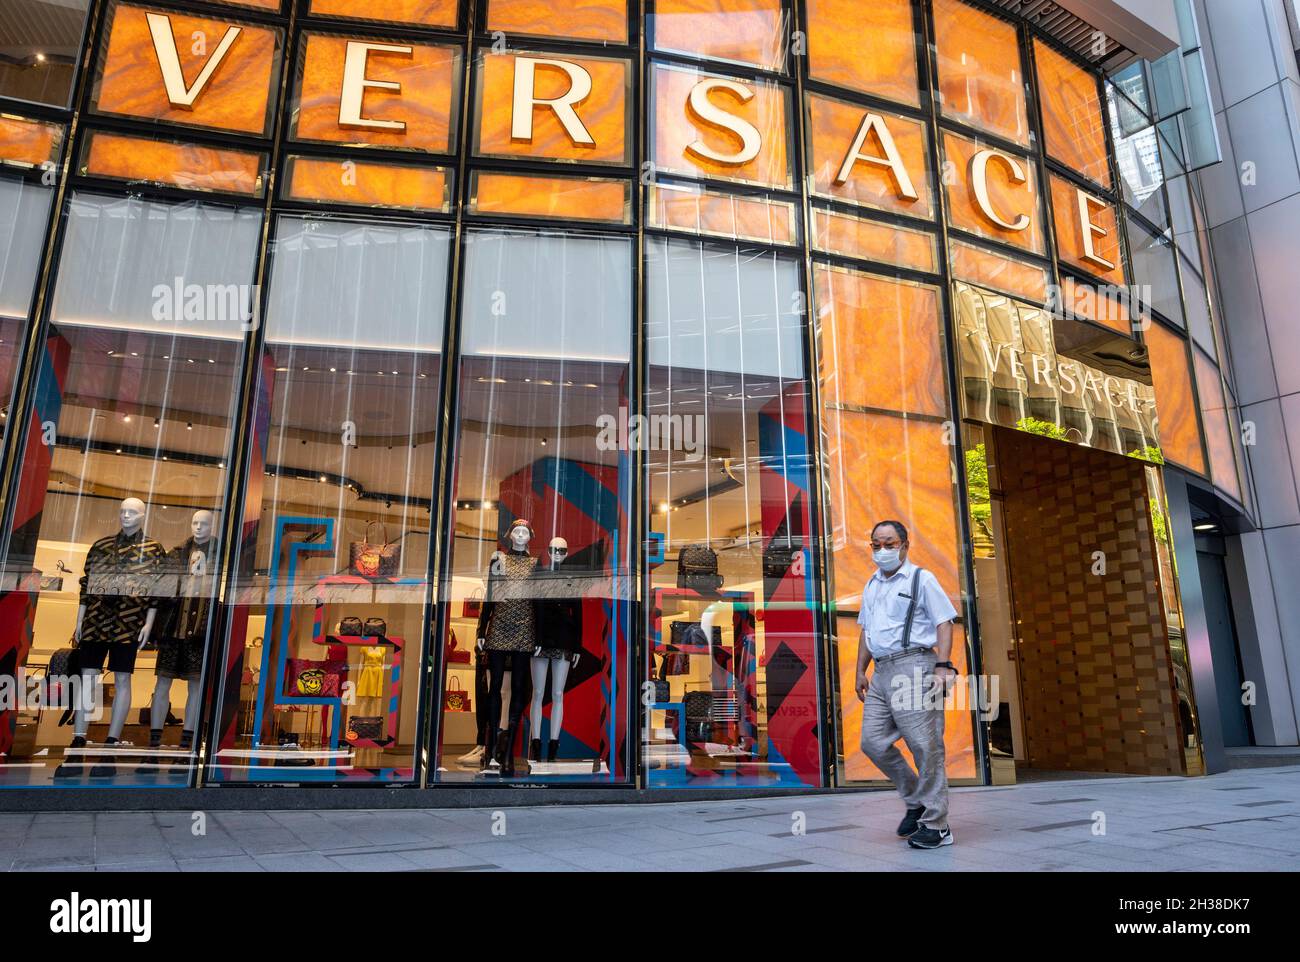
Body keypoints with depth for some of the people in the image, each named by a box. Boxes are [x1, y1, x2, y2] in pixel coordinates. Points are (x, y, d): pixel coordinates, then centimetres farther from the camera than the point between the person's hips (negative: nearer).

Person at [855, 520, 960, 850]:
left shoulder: (921, 579, 0)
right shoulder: (871, 585, 20)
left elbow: (944, 623, -6)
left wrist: (942, 667, -17)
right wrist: (860, 672, 17)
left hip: (913, 666, -7)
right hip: (882, 671, 7)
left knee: (924, 746, -6)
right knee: (873, 742, 4)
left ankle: (936, 825, 3)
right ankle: (916, 800, 22)